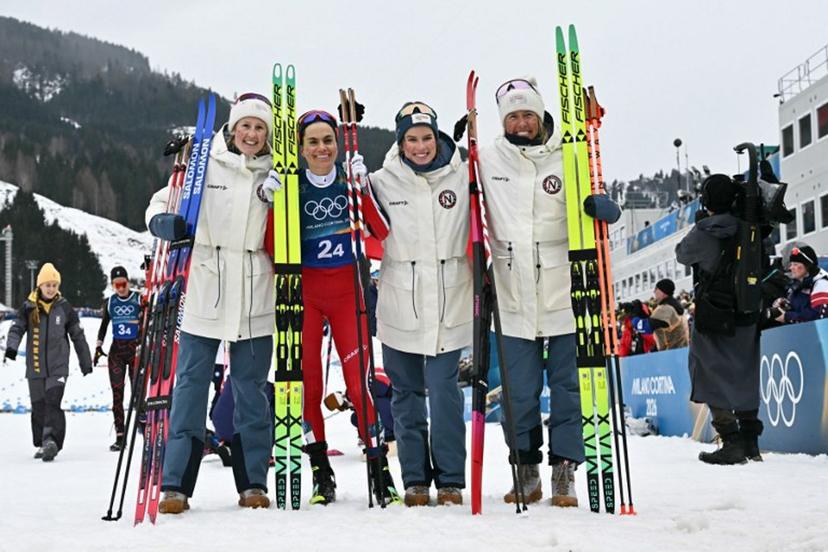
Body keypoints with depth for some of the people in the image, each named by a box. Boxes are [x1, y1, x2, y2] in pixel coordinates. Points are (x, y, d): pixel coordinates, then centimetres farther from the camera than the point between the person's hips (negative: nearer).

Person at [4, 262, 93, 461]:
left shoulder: (64, 308, 3)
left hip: (58, 366, -2)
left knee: (52, 403, -17)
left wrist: (86, 362, 13)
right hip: (35, 367, 2)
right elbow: (17, 328, -4)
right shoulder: (28, 307, 3)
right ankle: (42, 444, 21)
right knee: (38, 407, 8)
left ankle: (51, 440, -22)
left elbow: (78, 336, 9)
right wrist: (11, 346, -26)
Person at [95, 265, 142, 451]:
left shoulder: (139, 298, -1)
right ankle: (120, 436, 1)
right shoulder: (109, 302, 9)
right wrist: (98, 346, 11)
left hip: (136, 349, -3)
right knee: (117, 394, -1)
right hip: (116, 350, 3)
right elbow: (104, 325, 19)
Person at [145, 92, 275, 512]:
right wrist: (169, 224, -16)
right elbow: (160, 206, 6)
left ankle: (253, 483, 15)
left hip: (255, 299, 2)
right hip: (204, 292, -1)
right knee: (191, 386, 0)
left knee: (252, 391, 7)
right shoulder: (204, 164, 2)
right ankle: (176, 485, 5)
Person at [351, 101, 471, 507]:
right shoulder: (383, 180, 3)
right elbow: (372, 234, 6)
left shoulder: (461, 176, 3)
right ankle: (415, 479, 19)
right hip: (400, 305, 1)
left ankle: (450, 480, 8)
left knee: (443, 390, -4)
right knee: (406, 393, 8)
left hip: (448, 304, -1)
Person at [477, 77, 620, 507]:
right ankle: (526, 473, 20)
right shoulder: (487, 160, 5)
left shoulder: (566, 158, 1)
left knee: (567, 385, 5)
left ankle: (564, 471, 14)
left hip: (563, 291, -1)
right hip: (513, 297, 1)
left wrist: (601, 206, -15)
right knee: (519, 390, 7)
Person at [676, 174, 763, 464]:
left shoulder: (704, 232, -14)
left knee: (712, 375, 1)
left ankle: (732, 443, -6)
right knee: (744, 375, 15)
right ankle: (751, 442, 19)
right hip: (747, 317, 6)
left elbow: (682, 254, 5)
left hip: (714, 317, -6)